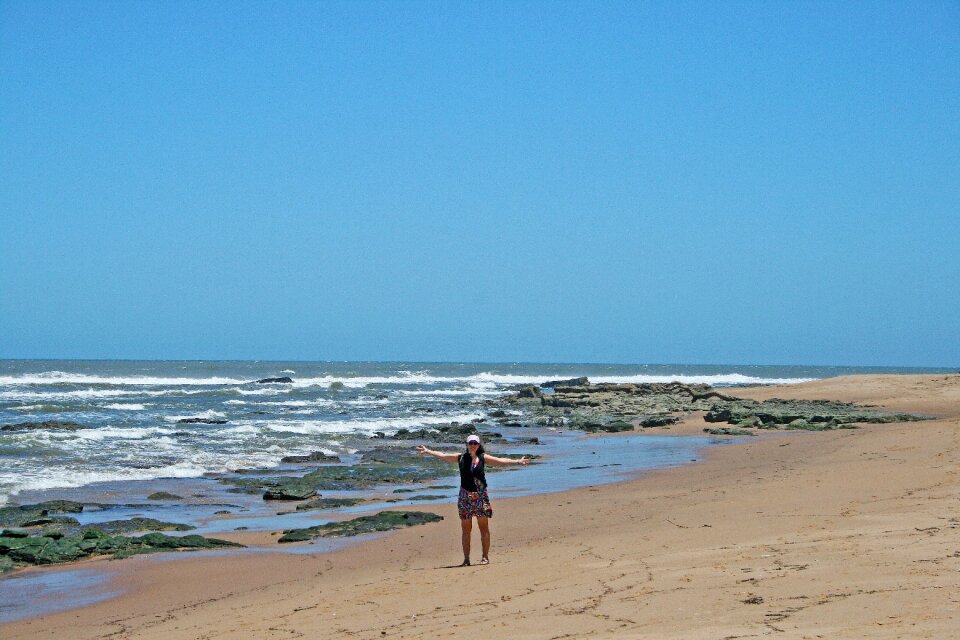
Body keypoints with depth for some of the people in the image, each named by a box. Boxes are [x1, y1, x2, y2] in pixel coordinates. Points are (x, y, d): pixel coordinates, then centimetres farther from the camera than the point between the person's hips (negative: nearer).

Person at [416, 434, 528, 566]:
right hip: (465, 496, 1)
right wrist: (427, 451, 14)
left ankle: (485, 556, 5)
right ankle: (466, 559, 8)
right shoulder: (460, 457, 6)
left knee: (484, 527, -1)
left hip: (480, 496, -1)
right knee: (465, 529, 3)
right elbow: (442, 455, 13)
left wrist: (517, 462, -6)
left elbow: (500, 461, 1)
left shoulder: (483, 458, 4)